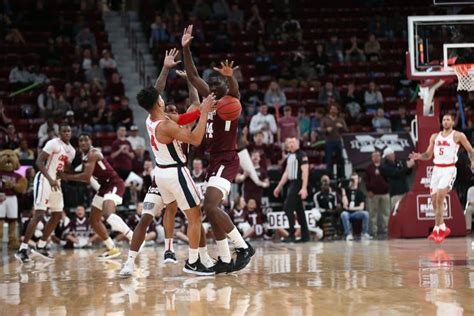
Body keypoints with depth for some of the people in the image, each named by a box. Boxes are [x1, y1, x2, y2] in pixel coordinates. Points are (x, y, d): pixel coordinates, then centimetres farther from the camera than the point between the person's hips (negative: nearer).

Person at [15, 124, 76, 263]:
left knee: (57, 215, 12)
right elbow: (39, 161, -19)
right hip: (44, 180, -9)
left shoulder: (72, 150, 11)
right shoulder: (53, 143, -14)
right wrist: (50, 179, -28)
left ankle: (40, 247, 20)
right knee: (39, 215, -16)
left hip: (56, 182, 9)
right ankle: (22, 249, -15)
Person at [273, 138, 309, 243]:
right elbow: (287, 173, 22)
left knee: (288, 207, -13)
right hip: (291, 184, 9)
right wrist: (279, 187, 22)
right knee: (299, 210, 10)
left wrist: (304, 188, -26)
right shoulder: (289, 155, 15)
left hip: (298, 185, -9)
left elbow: (305, 172, -17)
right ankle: (305, 235, 14)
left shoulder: (301, 155, -10)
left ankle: (292, 234, -10)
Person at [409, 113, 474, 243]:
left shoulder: (458, 136, 1)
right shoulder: (435, 137, 15)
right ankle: (443, 228, 21)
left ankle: (437, 230, -15)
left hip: (449, 170, -6)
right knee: (434, 201, 5)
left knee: (440, 198, -18)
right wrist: (419, 156, -2)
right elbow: (428, 155, 18)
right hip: (436, 169, 6)